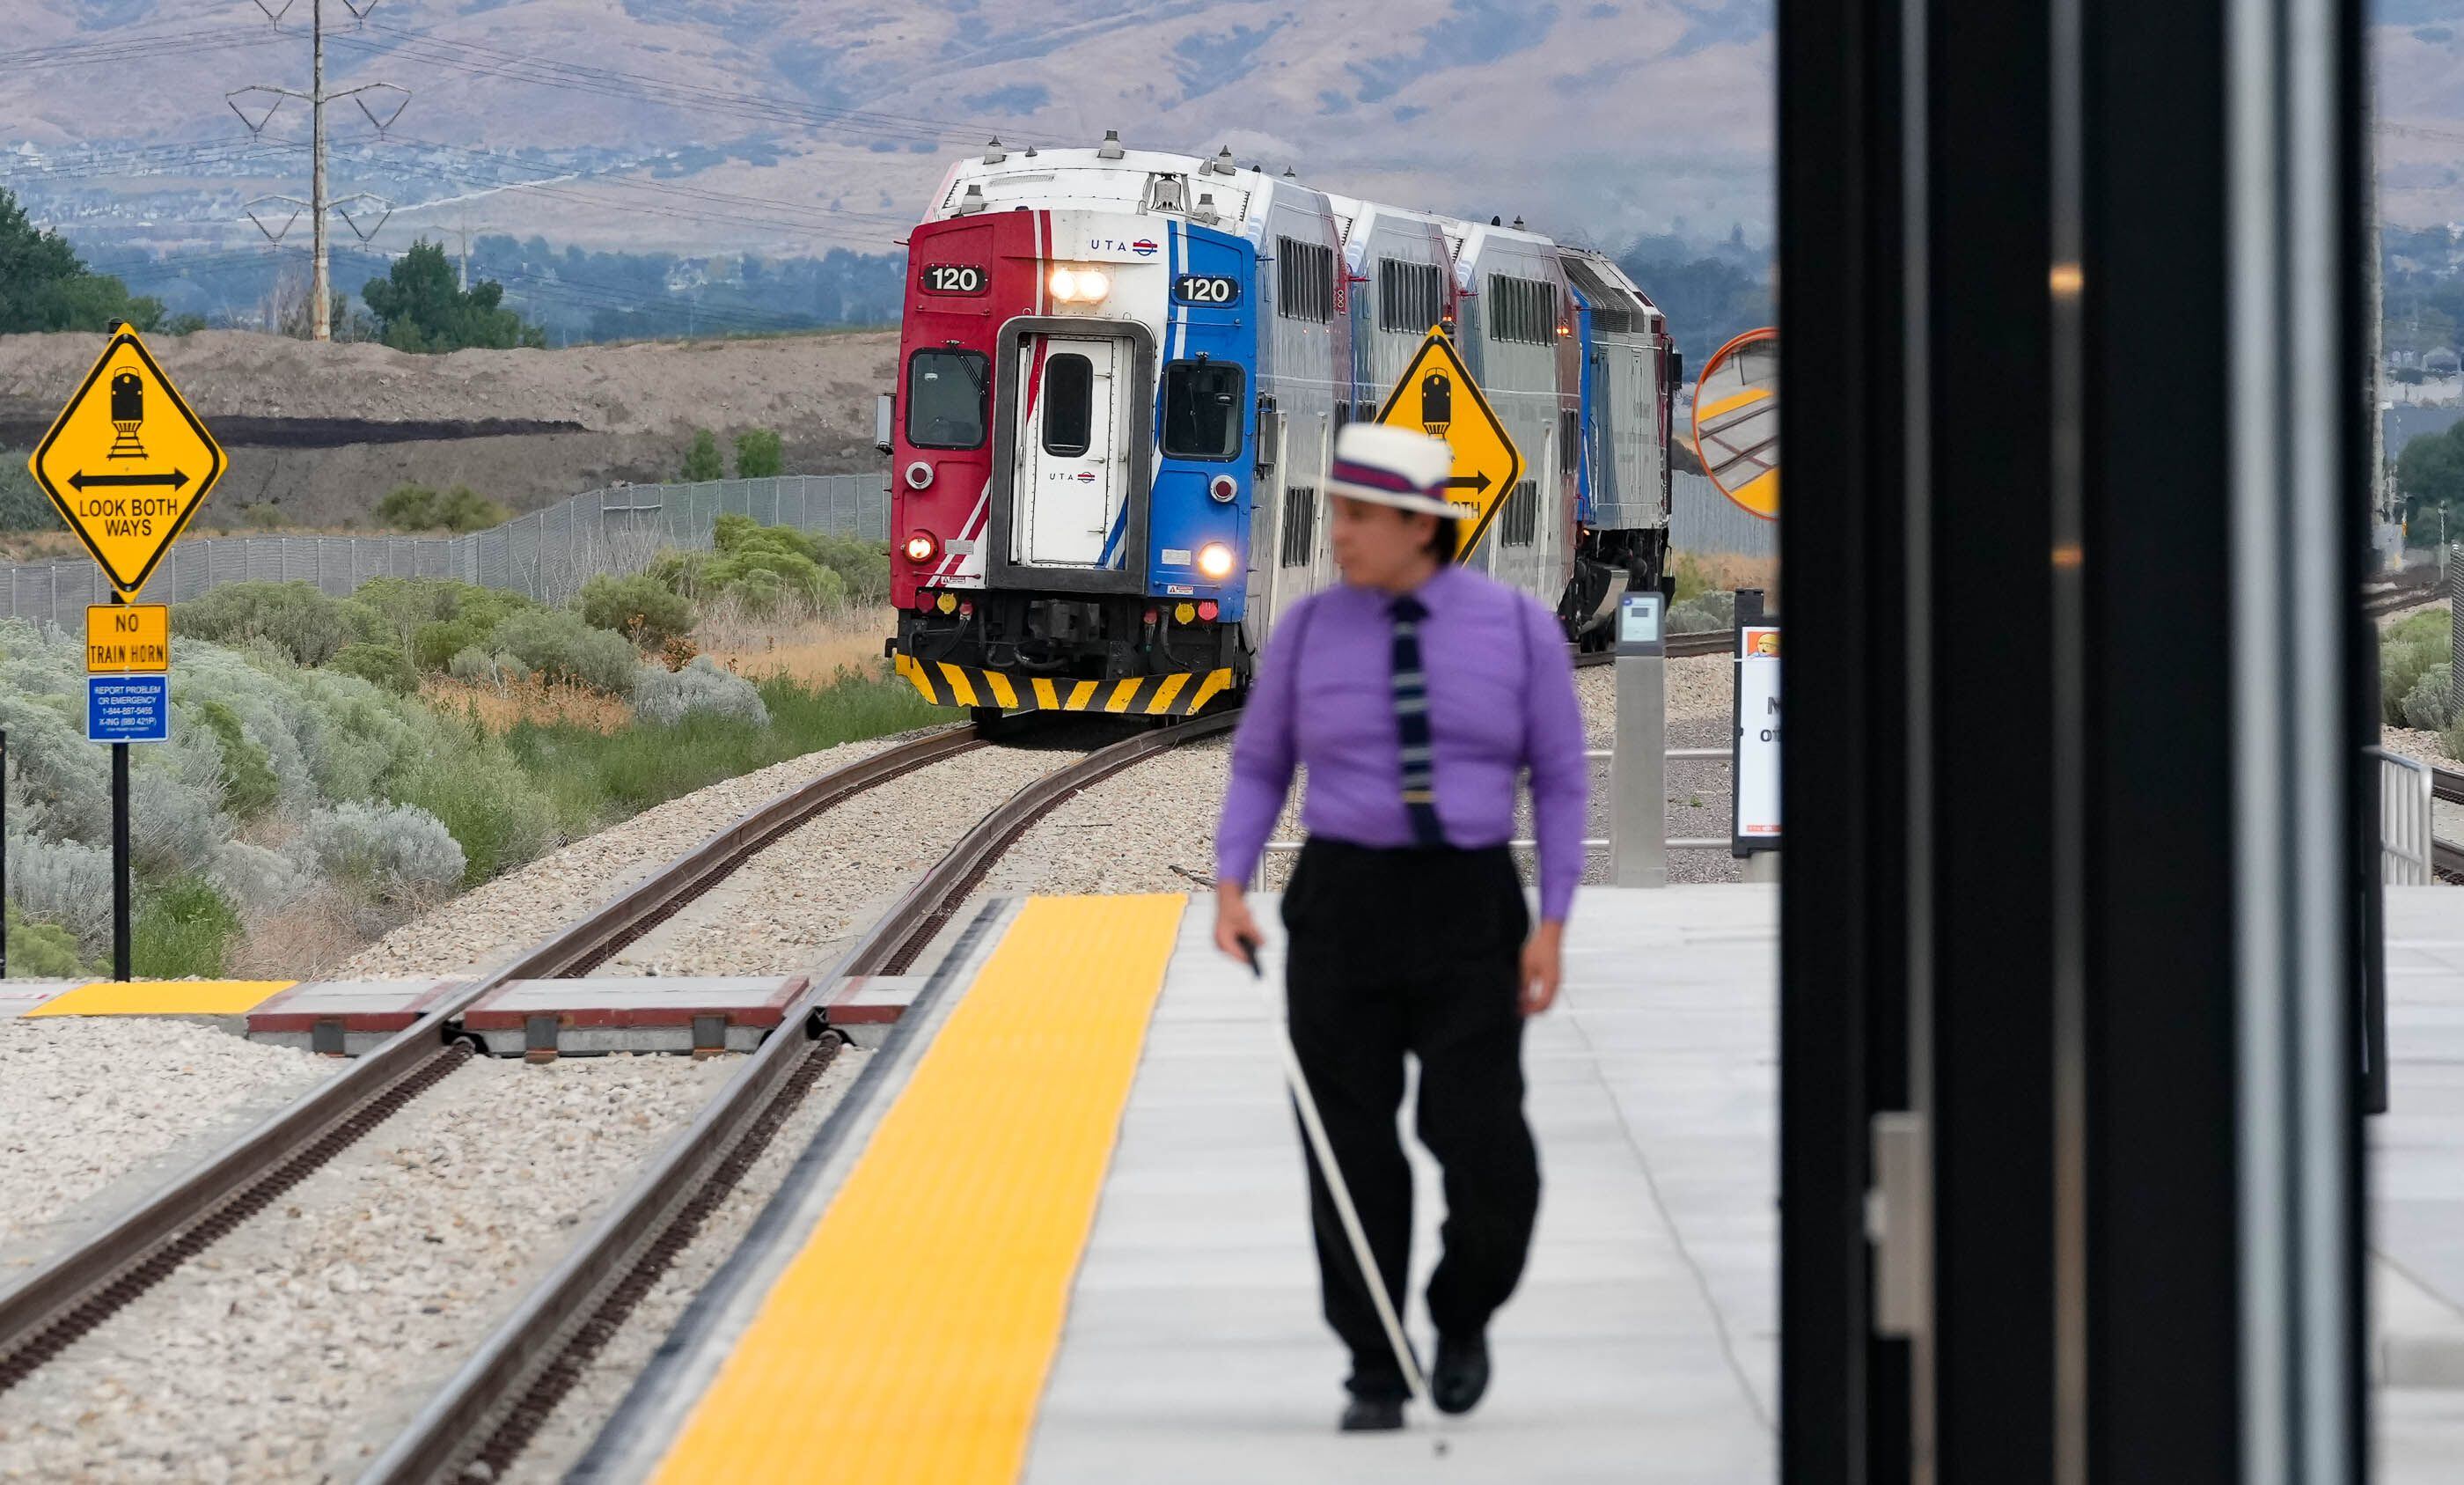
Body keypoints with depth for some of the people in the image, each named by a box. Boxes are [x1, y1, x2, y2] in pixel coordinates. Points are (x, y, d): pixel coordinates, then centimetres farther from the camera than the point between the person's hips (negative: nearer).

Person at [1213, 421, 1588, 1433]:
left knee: (1487, 1152, -10)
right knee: (1353, 1155, -1)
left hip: (1470, 913, -1)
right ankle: (1374, 1376, 13)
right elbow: (1259, 768, 10)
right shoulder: (1310, 629, 1)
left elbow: (1559, 779, 2)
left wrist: (1551, 924, -5)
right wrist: (1229, 887, -5)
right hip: (1342, 905, 1)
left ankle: (1462, 1318, 20)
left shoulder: (1519, 628, -2)